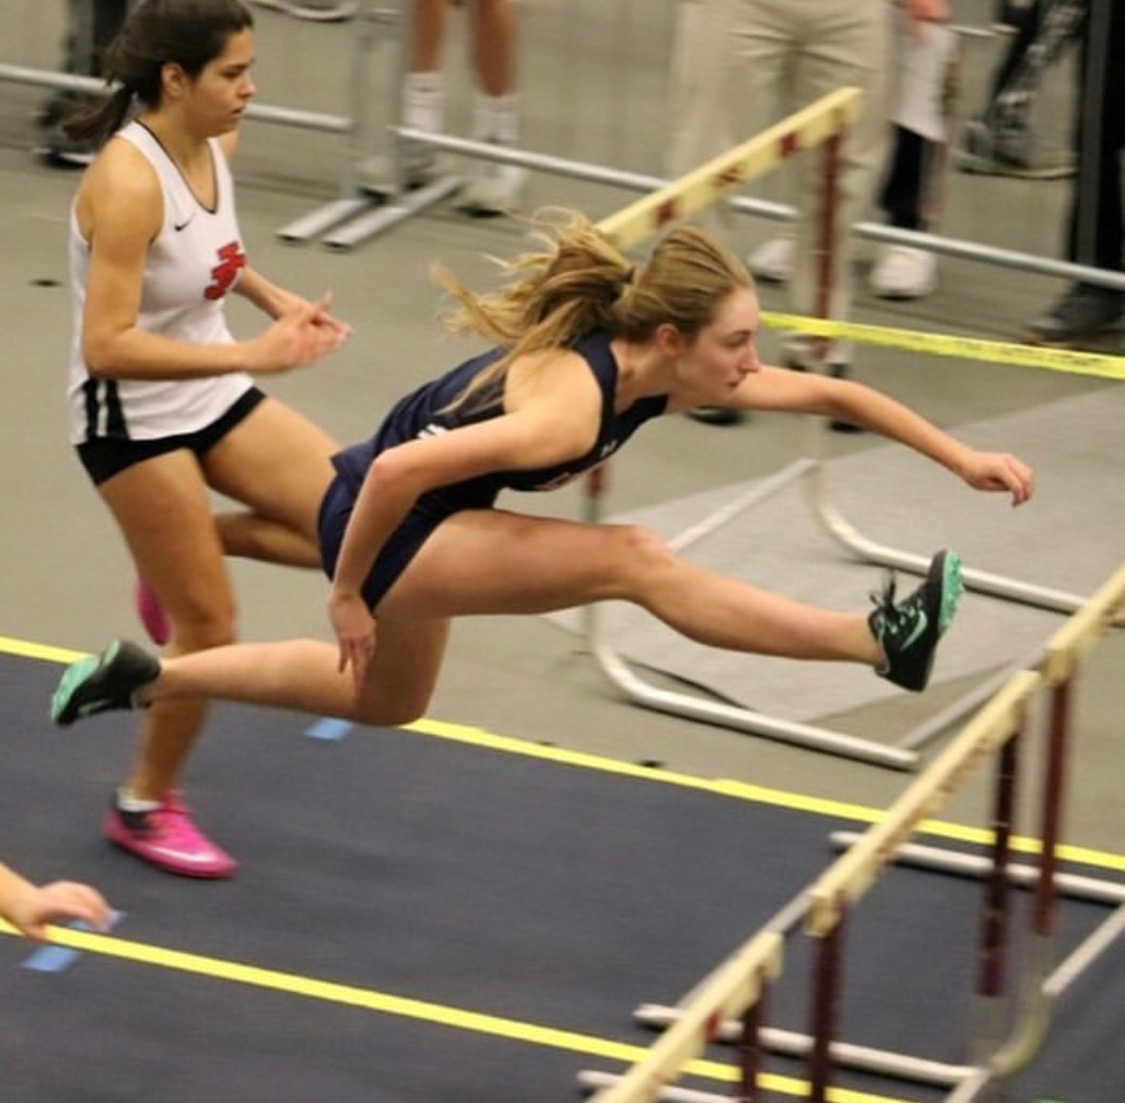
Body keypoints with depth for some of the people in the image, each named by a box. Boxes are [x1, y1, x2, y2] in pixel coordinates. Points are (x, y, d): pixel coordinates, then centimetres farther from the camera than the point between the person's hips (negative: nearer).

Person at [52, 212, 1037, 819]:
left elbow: (829, 394, 0)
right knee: (633, 563, -24)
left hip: (430, 520, 9)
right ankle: (883, 641, -25)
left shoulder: (666, 371, -9)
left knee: (385, 701, 32)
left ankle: (149, 678, 38)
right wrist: (346, 594, -21)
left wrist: (962, 458, -2)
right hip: (378, 520, -9)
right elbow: (400, 471, -34)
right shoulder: (571, 405, -34)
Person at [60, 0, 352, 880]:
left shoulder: (215, 144, -3)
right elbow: (107, 347, -32)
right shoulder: (128, 182, -28)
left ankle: (185, 545, 20)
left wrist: (275, 299, 2)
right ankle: (145, 807, 21)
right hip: (131, 419, -8)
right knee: (210, 624, -1)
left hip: (212, 394, 8)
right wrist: (252, 354, -34)